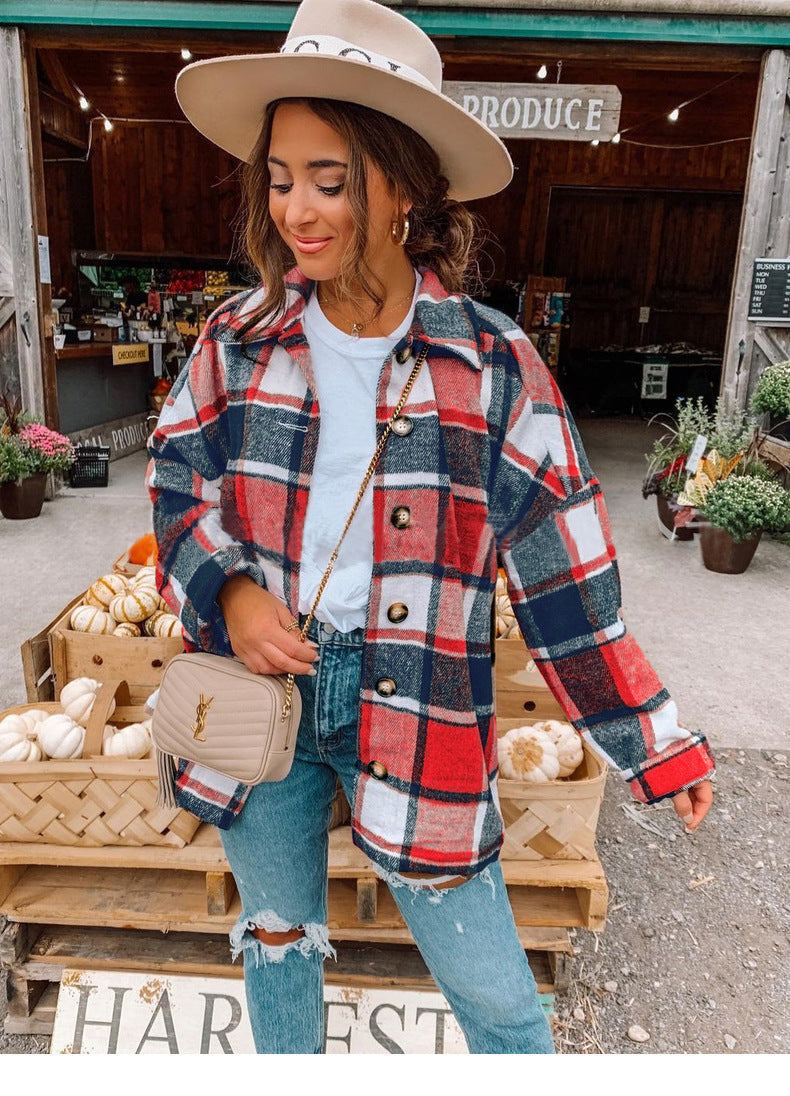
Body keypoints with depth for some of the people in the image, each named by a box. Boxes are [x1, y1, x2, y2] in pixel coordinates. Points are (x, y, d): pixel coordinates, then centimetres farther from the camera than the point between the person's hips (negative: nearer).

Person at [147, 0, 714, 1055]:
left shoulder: (493, 364, -10)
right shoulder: (239, 338, -3)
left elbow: (563, 573, -5)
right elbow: (177, 485, 9)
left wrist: (659, 746, -2)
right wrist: (225, 590, -13)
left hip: (420, 716, -2)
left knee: (494, 990, 11)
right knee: (277, 938, 26)